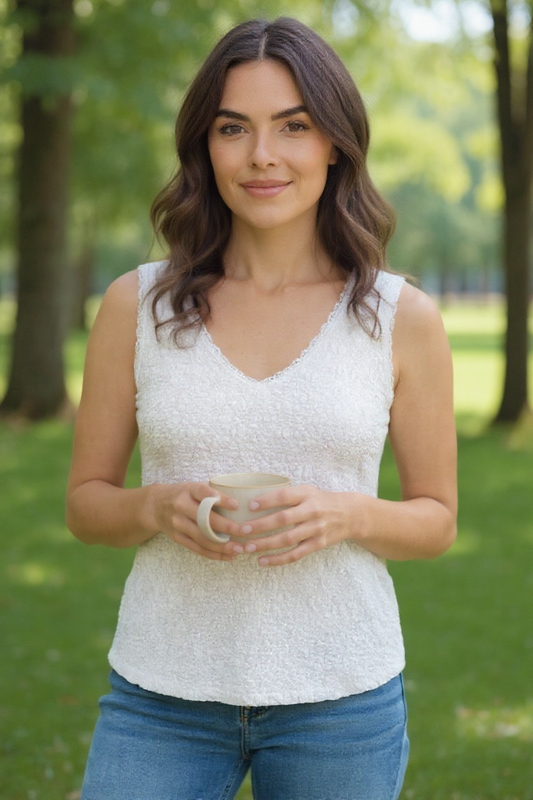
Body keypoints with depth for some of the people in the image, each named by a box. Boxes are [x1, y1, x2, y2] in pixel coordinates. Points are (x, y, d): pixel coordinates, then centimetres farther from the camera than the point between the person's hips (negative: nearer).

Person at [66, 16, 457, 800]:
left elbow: (437, 520, 5)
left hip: (339, 697, 0)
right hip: (163, 689, 0)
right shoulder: (137, 305, -1)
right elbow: (86, 503, 6)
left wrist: (344, 515, -15)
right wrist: (161, 507, -15)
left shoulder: (403, 319, -2)